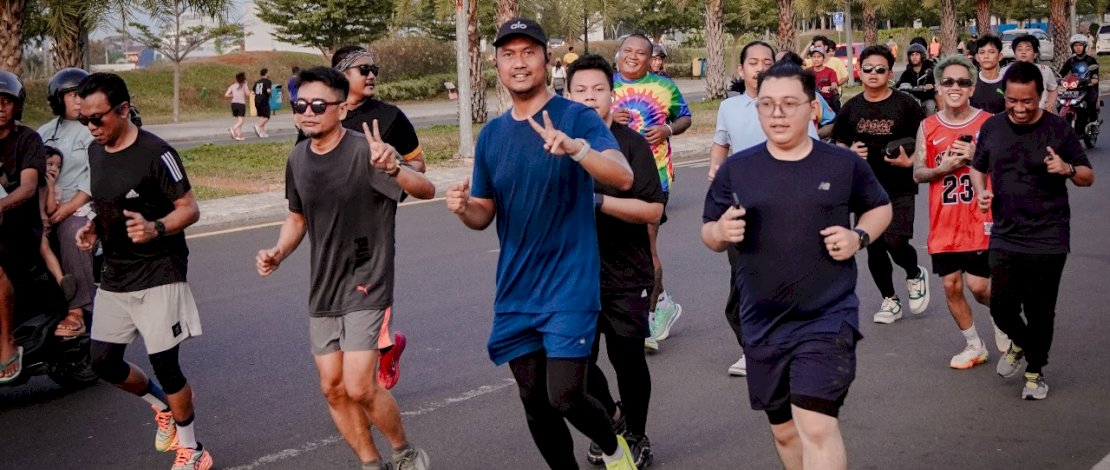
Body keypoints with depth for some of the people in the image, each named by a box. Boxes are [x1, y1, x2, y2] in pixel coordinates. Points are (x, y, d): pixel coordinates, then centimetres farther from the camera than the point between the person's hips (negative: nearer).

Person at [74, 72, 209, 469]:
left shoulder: (155, 153, -17)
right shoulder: (95, 150, 6)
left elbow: (190, 209, -16)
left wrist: (156, 228, -34)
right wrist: (93, 227, 2)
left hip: (158, 273, -7)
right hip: (114, 275, 8)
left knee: (165, 364, -5)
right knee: (103, 362, 10)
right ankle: (162, 404, 36)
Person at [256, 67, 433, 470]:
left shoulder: (365, 150, -18)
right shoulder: (298, 158, 2)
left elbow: (426, 190, -28)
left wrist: (393, 168, -48)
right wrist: (278, 253, -1)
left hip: (366, 286, -7)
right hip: (323, 290, 7)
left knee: (359, 387, -12)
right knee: (332, 388, 9)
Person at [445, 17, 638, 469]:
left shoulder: (578, 117, -9)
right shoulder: (491, 135, 7)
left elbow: (624, 178, -24)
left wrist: (576, 147, -42)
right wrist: (464, 208, -10)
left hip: (569, 283, -5)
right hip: (516, 289, 5)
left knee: (565, 396, -10)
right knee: (534, 402, 10)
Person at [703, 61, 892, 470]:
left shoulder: (844, 164, -1)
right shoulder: (736, 169, 1)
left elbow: (880, 208, 16)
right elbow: (708, 234, 9)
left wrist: (859, 236, -5)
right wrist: (722, 232, -15)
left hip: (828, 318, -3)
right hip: (763, 324, 3)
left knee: (816, 427, -15)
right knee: (784, 429, 17)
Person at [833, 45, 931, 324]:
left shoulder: (905, 104, -4)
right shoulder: (851, 108, 6)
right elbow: (839, 144, 15)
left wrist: (910, 162, -20)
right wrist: (850, 153, -7)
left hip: (900, 188, -4)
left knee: (896, 242, -17)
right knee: (874, 247, 8)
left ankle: (915, 275, 16)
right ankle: (890, 301, 26)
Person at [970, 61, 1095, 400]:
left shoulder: (1058, 129, -4)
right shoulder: (992, 127, 3)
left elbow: (1088, 177, 2)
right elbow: (978, 167, 17)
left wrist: (1068, 169, -21)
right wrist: (981, 191, -4)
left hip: (1047, 240, -2)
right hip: (1004, 237, 2)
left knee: (1039, 312, 5)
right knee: (1001, 308, 2)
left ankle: (1035, 370, 27)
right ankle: (1021, 344, 35)